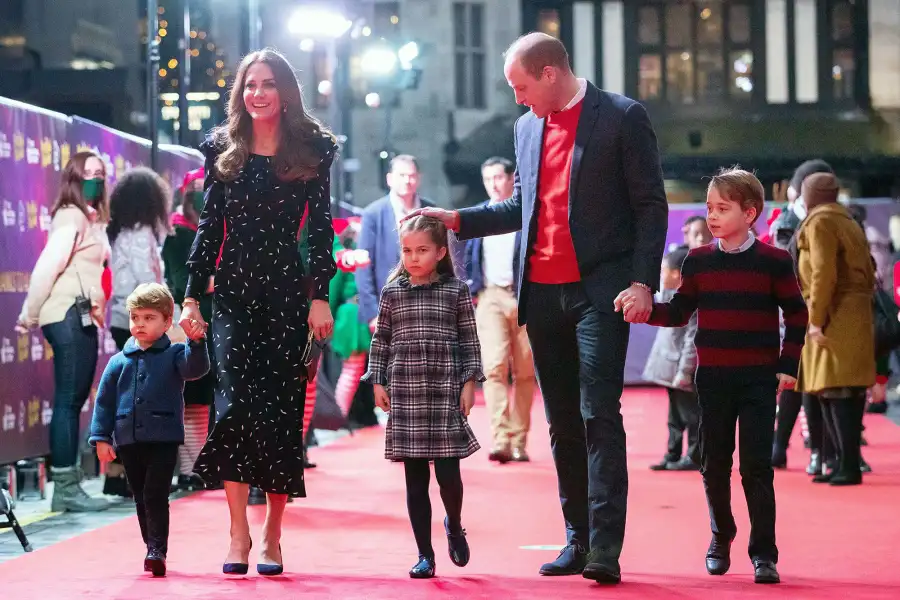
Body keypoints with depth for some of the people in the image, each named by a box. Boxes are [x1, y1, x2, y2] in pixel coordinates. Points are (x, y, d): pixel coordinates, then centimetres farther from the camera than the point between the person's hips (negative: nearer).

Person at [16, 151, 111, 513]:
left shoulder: (91, 219, 20)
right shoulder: (71, 217, -9)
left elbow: (89, 271, 11)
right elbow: (47, 267, -16)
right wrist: (29, 316, -13)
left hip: (83, 318, 10)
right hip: (69, 316, -10)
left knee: (74, 399, 9)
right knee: (68, 399, -10)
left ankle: (68, 485, 12)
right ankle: (65, 488, -10)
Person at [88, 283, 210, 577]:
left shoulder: (174, 354, 0)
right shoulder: (119, 362, 7)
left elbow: (196, 368, -19)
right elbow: (104, 401, 9)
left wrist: (196, 342, -36)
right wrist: (101, 438, 3)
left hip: (164, 439, -4)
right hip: (128, 440, 4)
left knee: (155, 495, -12)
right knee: (141, 499, 12)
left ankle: (157, 550, -11)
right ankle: (153, 550, 23)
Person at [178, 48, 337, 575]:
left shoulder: (312, 148, 4)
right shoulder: (223, 149, 9)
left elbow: (322, 228, 2)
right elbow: (209, 226, 9)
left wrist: (321, 296, -6)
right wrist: (192, 296, 3)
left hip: (288, 291, -1)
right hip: (234, 292, 1)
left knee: (281, 408, 1)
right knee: (236, 402, -11)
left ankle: (272, 536, 9)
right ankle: (239, 535, -8)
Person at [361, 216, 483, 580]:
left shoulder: (456, 291, 3)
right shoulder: (392, 293, 7)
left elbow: (469, 340, 4)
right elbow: (380, 340, 11)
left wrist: (469, 382, -1)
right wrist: (377, 382, 5)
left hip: (445, 392, -2)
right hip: (405, 394, 2)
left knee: (447, 472, -5)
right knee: (415, 479, 3)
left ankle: (454, 525, 26)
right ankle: (425, 555, 10)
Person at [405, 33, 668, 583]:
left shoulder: (622, 117, -4)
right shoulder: (527, 127, 15)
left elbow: (651, 204, -5)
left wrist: (643, 281, -14)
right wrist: (457, 219, 13)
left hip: (598, 289, -6)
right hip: (543, 292, 6)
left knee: (599, 414, -13)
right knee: (563, 422, 9)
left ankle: (605, 548, -14)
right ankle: (577, 541, 15)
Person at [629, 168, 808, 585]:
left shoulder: (773, 261, -4)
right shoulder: (697, 262, 4)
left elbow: (796, 316, 1)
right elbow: (678, 313, 6)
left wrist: (787, 366, -5)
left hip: (759, 378, -3)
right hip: (713, 378, 3)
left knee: (756, 466, -5)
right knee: (714, 464, 10)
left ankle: (764, 553, 0)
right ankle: (721, 537, 30)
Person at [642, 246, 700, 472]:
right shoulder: (673, 296, 11)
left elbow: (692, 339, -22)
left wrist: (685, 371, -23)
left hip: (682, 369, -10)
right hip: (671, 367, 10)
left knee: (690, 413, -1)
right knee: (676, 415, 15)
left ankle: (695, 457, 5)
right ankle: (672, 456, 21)